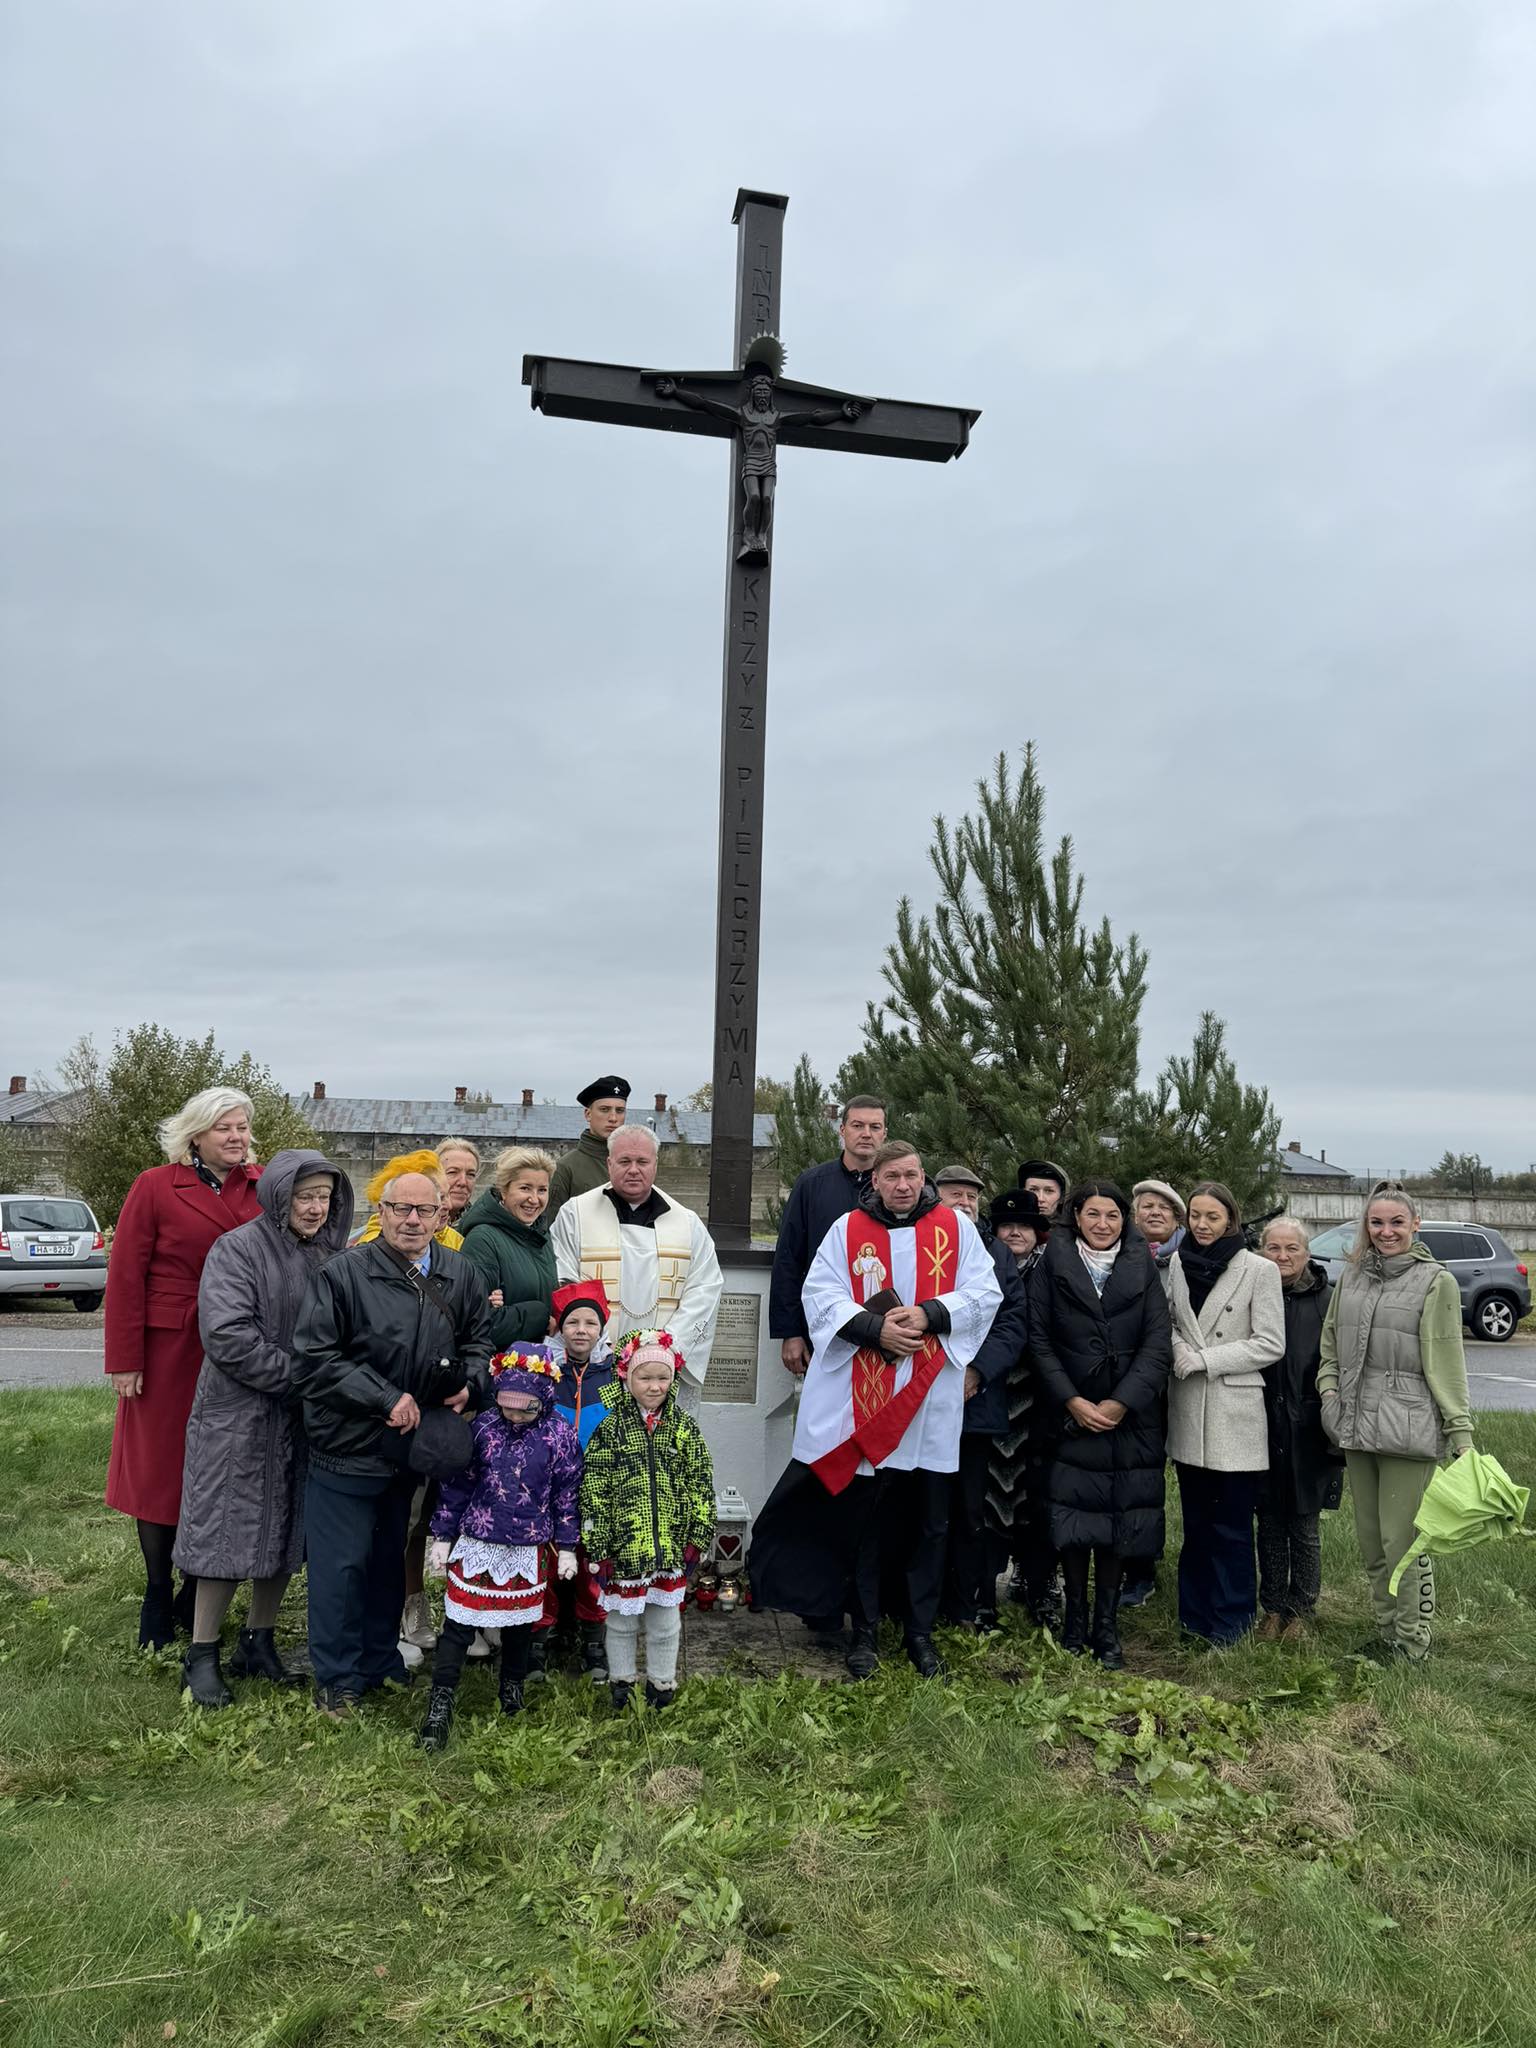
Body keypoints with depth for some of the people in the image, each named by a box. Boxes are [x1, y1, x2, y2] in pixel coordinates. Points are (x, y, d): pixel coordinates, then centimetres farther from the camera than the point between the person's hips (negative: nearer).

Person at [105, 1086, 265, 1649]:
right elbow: (125, 1276, -6)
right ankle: (157, 1601, 25)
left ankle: (196, 1597, 25)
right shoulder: (155, 1187, -5)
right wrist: (124, 1360, -10)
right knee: (161, 1470, 9)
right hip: (170, 1349, -3)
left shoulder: (262, 1187, 3)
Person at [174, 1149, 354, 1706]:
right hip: (239, 1415, -5)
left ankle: (259, 1644, 28)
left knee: (285, 1533, 13)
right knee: (228, 1533, 2)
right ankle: (201, 1656, 18)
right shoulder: (239, 1249, -11)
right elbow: (226, 1333, -21)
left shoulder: (332, 1255, 6)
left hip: (302, 1419, 5)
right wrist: (294, 1375, -17)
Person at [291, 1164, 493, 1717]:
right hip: (346, 1449, -5)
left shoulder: (461, 1276, 2)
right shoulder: (341, 1274, -15)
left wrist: (469, 1385, -4)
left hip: (411, 1447, 5)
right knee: (342, 1565, 4)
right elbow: (314, 1361, -17)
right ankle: (337, 1679, 21)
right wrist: (387, 1400, -18)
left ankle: (381, 1664, 37)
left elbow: (477, 1342, 16)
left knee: (389, 1562, 20)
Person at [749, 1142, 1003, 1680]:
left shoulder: (956, 1228, 6)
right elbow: (820, 1295, -3)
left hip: (932, 1403, 1)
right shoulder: (847, 1230, 4)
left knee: (926, 1523, 9)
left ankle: (921, 1631, 24)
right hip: (860, 1403, 0)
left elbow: (984, 1293, 1)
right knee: (860, 1521, 7)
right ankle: (864, 1631, 21)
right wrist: (875, 1328, -17)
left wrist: (929, 1315, -14)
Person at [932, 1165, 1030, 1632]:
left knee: (971, 1507, 7)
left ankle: (971, 1607, 17)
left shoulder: (997, 1253, 12)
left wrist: (978, 1370, -9)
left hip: (977, 1399, 2)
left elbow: (1015, 1321, 4)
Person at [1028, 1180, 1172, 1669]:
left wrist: (1121, 1401, -11)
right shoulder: (1053, 1265, 2)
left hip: (1129, 1416, 1)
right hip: (1071, 1413, -1)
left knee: (1117, 1521, 4)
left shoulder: (1141, 1267, 6)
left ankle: (1107, 1624, 16)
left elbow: (1158, 1344, -1)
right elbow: (1039, 1340, -2)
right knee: (1074, 1519, 1)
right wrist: (1072, 1400, -10)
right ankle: (1075, 1618, 17)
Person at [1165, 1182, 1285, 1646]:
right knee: (1195, 1519, 13)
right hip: (1188, 1412, 4)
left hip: (1235, 1415, -4)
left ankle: (1231, 1620, 16)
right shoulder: (1177, 1264, 5)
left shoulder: (1260, 1270, -6)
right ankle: (1195, 1613, 24)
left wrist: (1204, 1359, -13)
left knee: (1231, 1523, 2)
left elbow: (1270, 1344, -8)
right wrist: (1179, 1351, -8)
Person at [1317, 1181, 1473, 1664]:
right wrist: (1329, 1388, 4)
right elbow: (1330, 1342, 19)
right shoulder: (1351, 1277, 11)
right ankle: (1386, 1631, 26)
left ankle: (1412, 1642, 13)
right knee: (1370, 1539, 13)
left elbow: (1447, 1364, -5)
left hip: (1408, 1428, -5)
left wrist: (1461, 1432, -7)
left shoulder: (1436, 1281, -3)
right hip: (1357, 1426, 5)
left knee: (1403, 1541, -2)